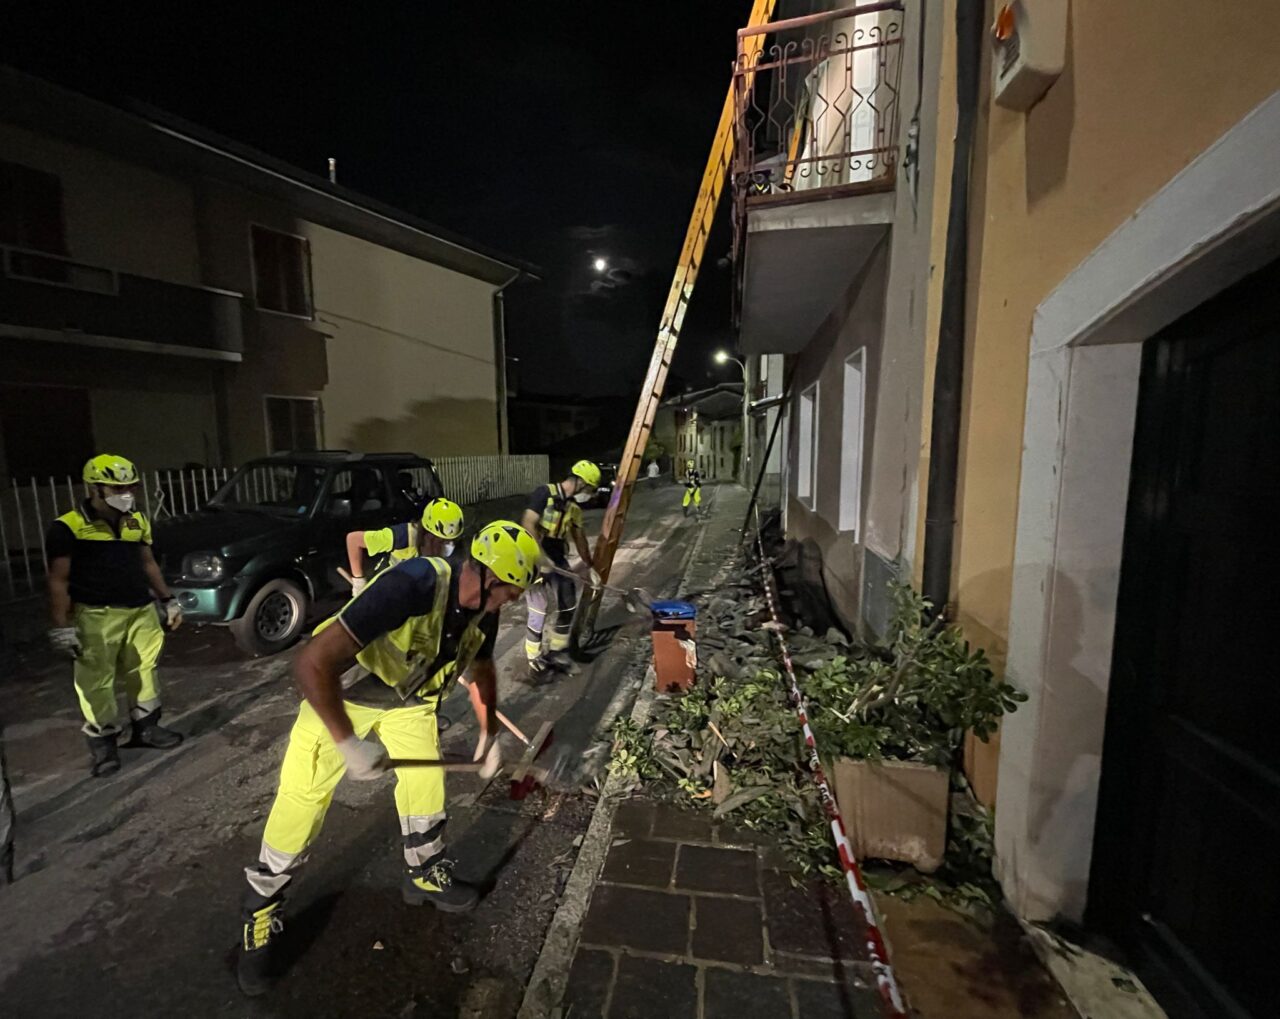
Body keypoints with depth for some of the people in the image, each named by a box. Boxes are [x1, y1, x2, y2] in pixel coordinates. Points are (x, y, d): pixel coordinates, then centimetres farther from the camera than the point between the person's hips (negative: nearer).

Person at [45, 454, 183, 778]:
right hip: (96, 616, -5)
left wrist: (168, 599, 17)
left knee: (144, 671, 13)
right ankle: (102, 742, 18)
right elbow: (58, 580, -8)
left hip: (142, 611, 5)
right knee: (96, 682, 3)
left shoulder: (137, 521, 8)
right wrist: (62, 626, -11)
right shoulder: (68, 527, -9)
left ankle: (146, 726, 29)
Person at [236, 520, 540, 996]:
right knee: (301, 802, 0)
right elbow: (311, 662, -41)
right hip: (341, 693, -5)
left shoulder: (482, 607, -16)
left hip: (409, 698, 6)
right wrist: (348, 743, -38)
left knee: (426, 780, 10)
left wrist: (489, 733, 8)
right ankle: (260, 914, 28)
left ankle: (425, 875, 36)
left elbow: (480, 666, 6)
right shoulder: (412, 585, -41)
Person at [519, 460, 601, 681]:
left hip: (558, 561, 8)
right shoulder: (544, 494, -14)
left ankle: (557, 650, 29)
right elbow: (528, 524, -21)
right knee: (540, 611, -8)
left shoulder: (574, 507, 9)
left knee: (568, 605, 12)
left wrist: (590, 567, 21)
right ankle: (535, 661, 8)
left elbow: (579, 537, 18)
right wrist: (541, 555, -27)